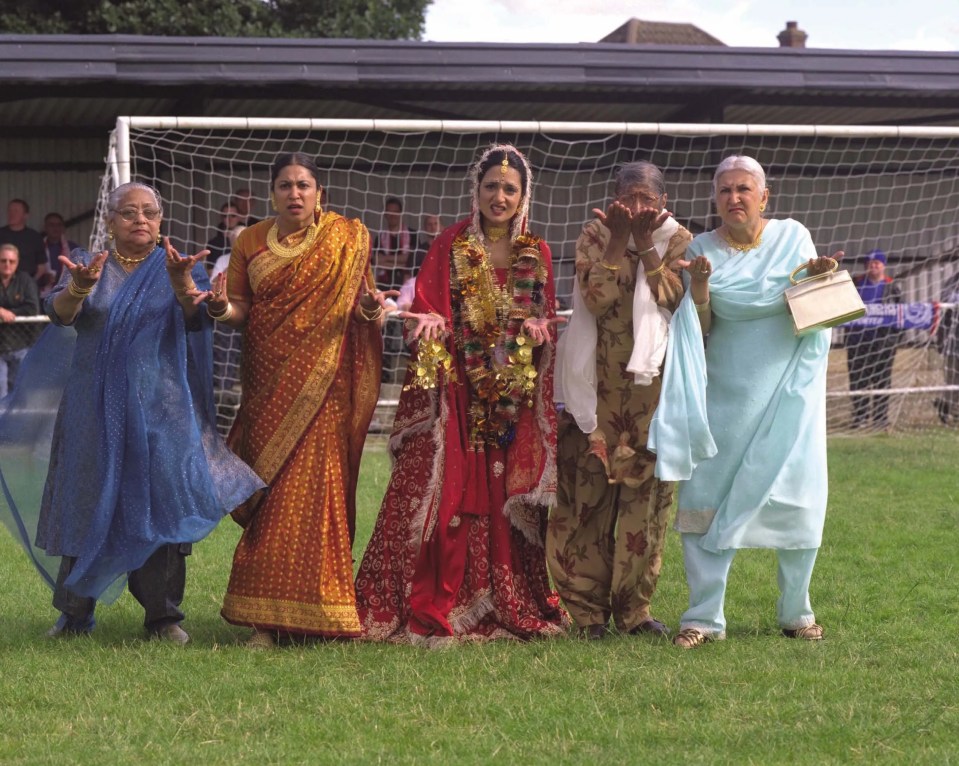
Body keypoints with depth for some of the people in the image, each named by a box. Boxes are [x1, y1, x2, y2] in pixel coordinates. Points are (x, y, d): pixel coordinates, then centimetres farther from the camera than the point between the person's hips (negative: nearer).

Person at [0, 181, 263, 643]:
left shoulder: (177, 269, 7)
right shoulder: (87, 266, 8)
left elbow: (197, 317, -13)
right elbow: (59, 312, -10)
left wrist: (183, 284, -34)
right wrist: (79, 288, -33)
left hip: (161, 408, -1)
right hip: (94, 409, 1)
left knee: (159, 500, -5)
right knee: (86, 504, 1)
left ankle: (163, 614, 1)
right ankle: (75, 613, 10)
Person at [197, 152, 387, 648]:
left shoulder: (346, 239, 5)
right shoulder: (250, 243, 11)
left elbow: (359, 306, 7)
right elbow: (241, 311, 8)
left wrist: (371, 308, -15)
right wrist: (220, 307, -13)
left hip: (323, 387, -2)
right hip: (269, 384, 2)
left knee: (313, 491, -8)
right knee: (270, 493, -1)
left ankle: (315, 613, -2)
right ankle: (268, 620, 2)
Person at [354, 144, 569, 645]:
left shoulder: (536, 254, 12)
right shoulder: (451, 246, 3)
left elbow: (547, 322, 16)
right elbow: (426, 309, -2)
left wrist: (538, 330, -6)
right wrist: (430, 324, -24)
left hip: (515, 397, 3)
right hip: (457, 393, -3)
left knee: (509, 500, 2)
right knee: (444, 494, -8)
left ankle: (513, 608, 11)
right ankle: (429, 609, -5)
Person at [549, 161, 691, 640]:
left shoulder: (678, 241, 6)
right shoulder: (594, 237, 5)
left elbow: (672, 298, -11)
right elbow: (595, 298, -11)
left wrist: (646, 244, -13)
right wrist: (618, 241, -14)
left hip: (652, 388, 1)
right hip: (597, 387, 0)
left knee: (645, 493, 1)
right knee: (588, 490, -2)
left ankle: (633, 607, 9)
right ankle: (587, 608, 4)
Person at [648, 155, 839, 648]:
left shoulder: (793, 237, 5)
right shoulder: (701, 250, 3)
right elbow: (700, 330, -2)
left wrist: (818, 278, -12)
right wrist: (699, 285, -18)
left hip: (789, 391, 0)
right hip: (725, 398, 0)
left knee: (797, 501, 0)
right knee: (706, 500, -4)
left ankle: (796, 612, 14)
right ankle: (704, 617, 1)